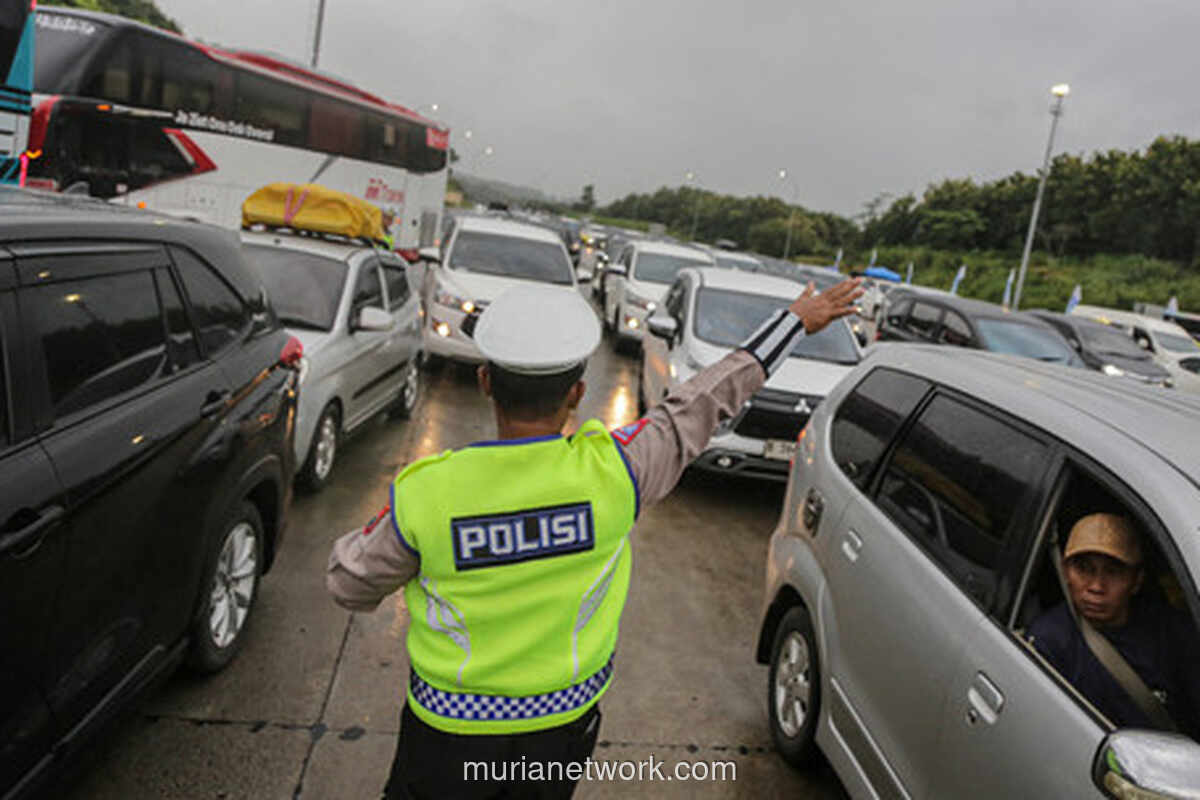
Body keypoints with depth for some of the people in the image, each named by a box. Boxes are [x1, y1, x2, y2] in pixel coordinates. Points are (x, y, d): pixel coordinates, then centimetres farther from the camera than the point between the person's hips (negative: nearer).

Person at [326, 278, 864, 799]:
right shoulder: (610, 472, -22)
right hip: (563, 723, 2)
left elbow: (351, 584, -7)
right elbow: (703, 403, -8)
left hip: (451, 729, -1)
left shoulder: (426, 493, -23)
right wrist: (795, 319, 5)